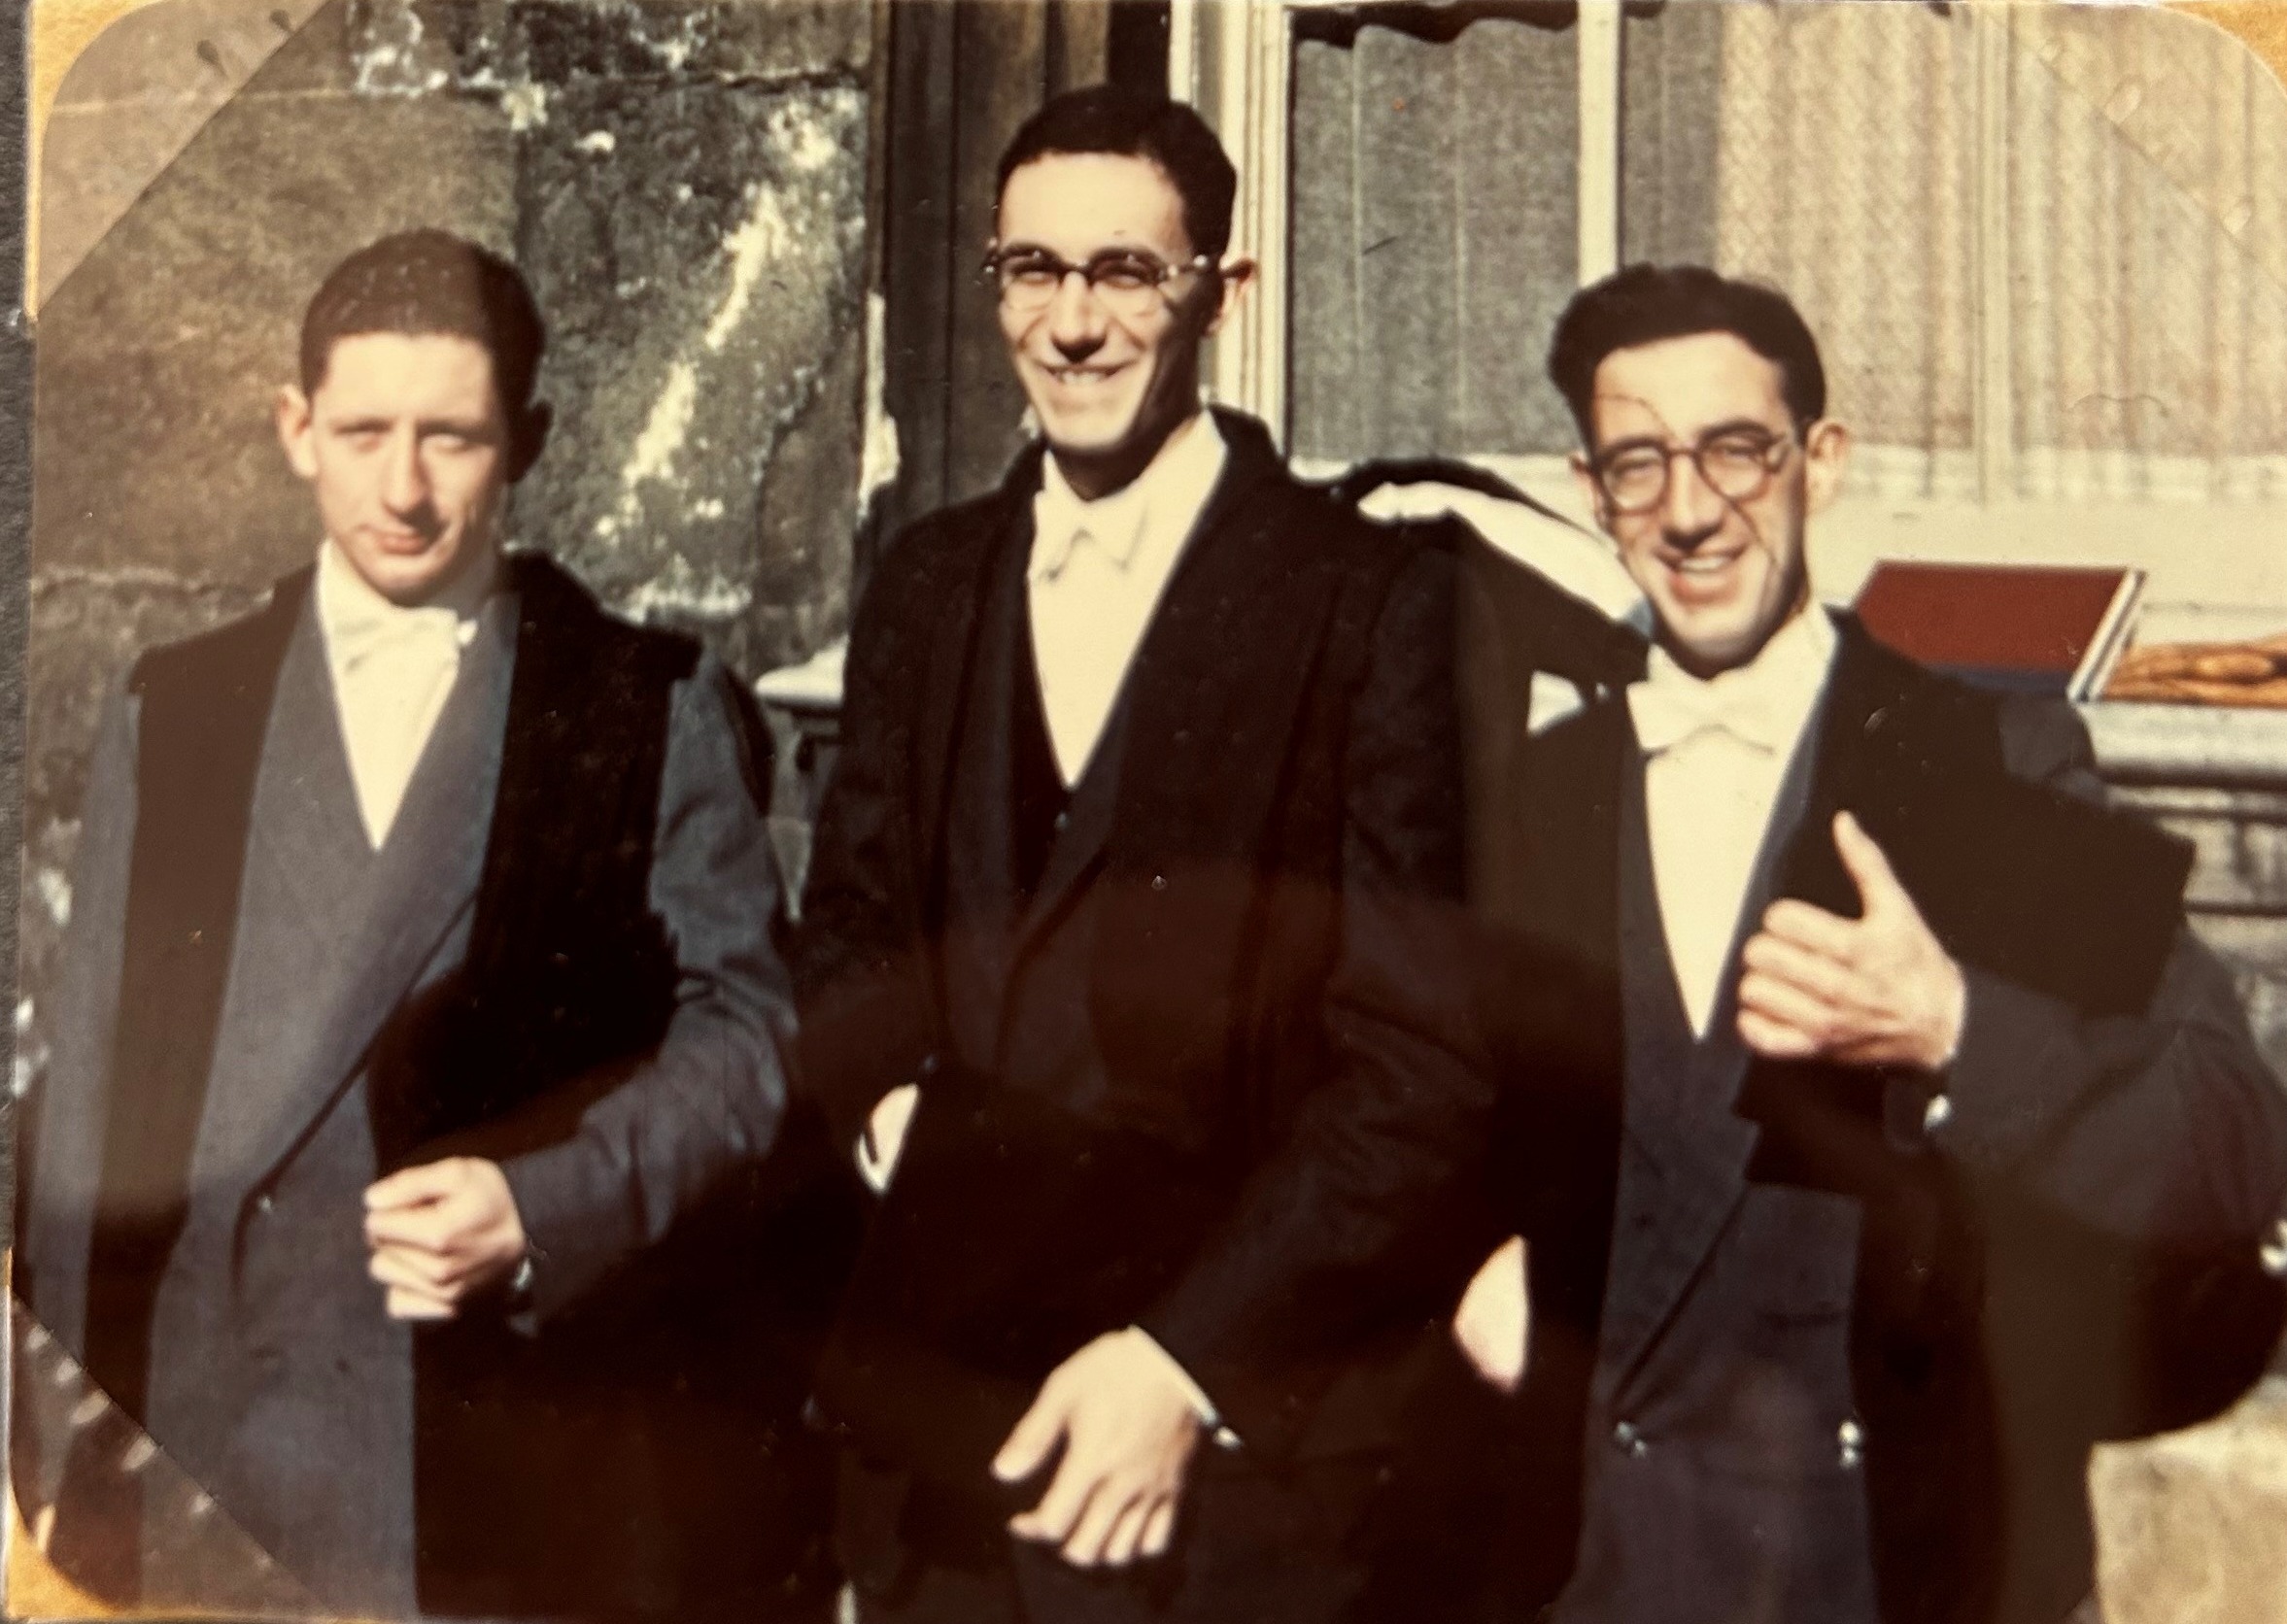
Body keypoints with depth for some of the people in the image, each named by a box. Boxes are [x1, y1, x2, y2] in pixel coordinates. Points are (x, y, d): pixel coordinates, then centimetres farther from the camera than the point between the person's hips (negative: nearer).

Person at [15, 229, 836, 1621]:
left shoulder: (659, 708, 3)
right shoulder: (172, 711, 11)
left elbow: (744, 1026, -1)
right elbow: (95, 1079, 10)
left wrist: (545, 1207, -16)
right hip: (205, 1443, 2)